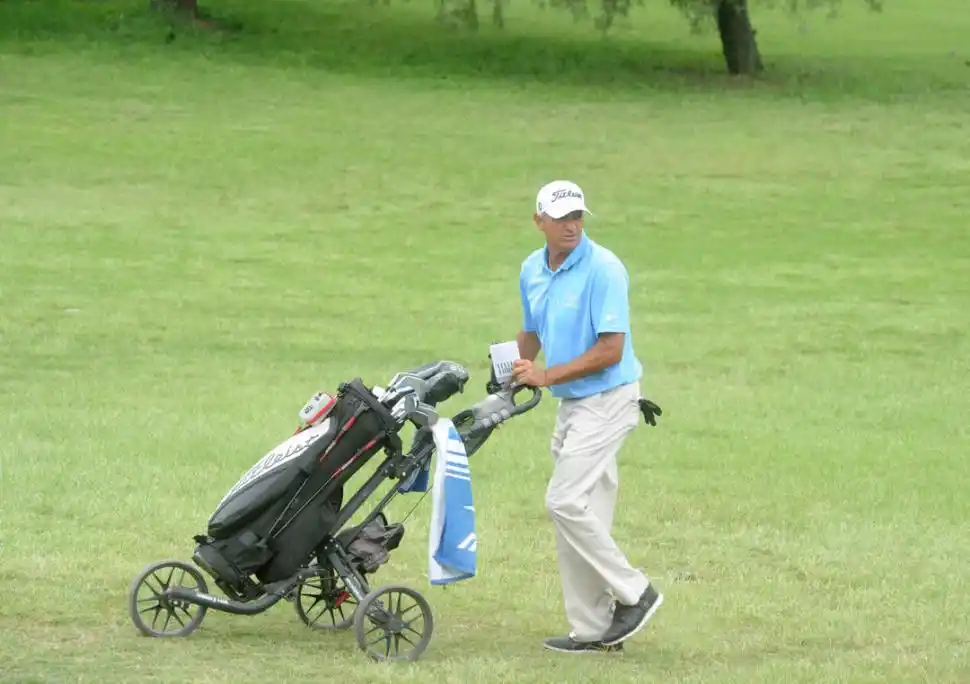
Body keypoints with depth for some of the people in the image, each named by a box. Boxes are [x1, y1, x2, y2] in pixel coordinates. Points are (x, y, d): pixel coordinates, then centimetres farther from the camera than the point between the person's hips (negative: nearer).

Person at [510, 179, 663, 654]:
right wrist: (514, 372, 2)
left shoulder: (603, 270, -17)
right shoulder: (531, 270, 8)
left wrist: (546, 376, -19)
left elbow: (610, 350, -21)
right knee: (583, 512, 9)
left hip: (607, 399, -8)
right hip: (571, 403, 8)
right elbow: (531, 331, 23)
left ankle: (633, 593, -2)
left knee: (565, 501, -14)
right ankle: (592, 629, 13)